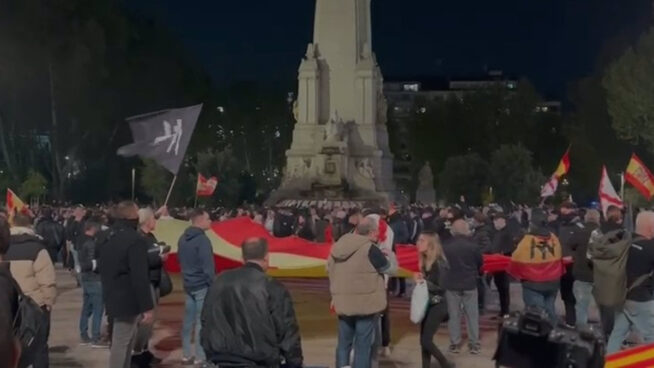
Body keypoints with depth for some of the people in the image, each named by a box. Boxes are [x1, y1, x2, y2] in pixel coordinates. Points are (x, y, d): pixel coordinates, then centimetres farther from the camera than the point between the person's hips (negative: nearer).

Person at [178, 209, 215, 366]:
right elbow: (208, 266, -20)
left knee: (188, 320, 13)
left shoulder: (183, 238, 10)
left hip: (188, 285, 9)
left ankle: (186, 355, 19)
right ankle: (200, 357, 1)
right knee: (201, 321, -3)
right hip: (202, 285, -8)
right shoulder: (202, 239, -18)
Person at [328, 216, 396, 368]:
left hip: (343, 304, 6)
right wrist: (389, 254, 15)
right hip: (366, 305, -6)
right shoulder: (370, 249, -15)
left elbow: (331, 272, 18)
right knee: (363, 346, 3)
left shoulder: (337, 247, 7)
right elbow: (391, 268, -4)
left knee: (344, 343, 16)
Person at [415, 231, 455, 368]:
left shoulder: (439, 263, -17)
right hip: (427, 304, 8)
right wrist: (420, 279, -4)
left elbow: (441, 288, -19)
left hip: (437, 305, -8)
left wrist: (424, 282, -20)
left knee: (426, 340, -8)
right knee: (423, 340, 9)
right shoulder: (425, 261, 6)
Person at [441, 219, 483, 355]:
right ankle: (474, 344, 12)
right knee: (472, 314, 8)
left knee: (454, 314, 8)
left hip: (451, 284, 1)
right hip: (470, 284, 0)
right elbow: (480, 263, 3)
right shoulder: (473, 245, -9)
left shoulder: (445, 246, -8)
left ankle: (454, 343, 11)